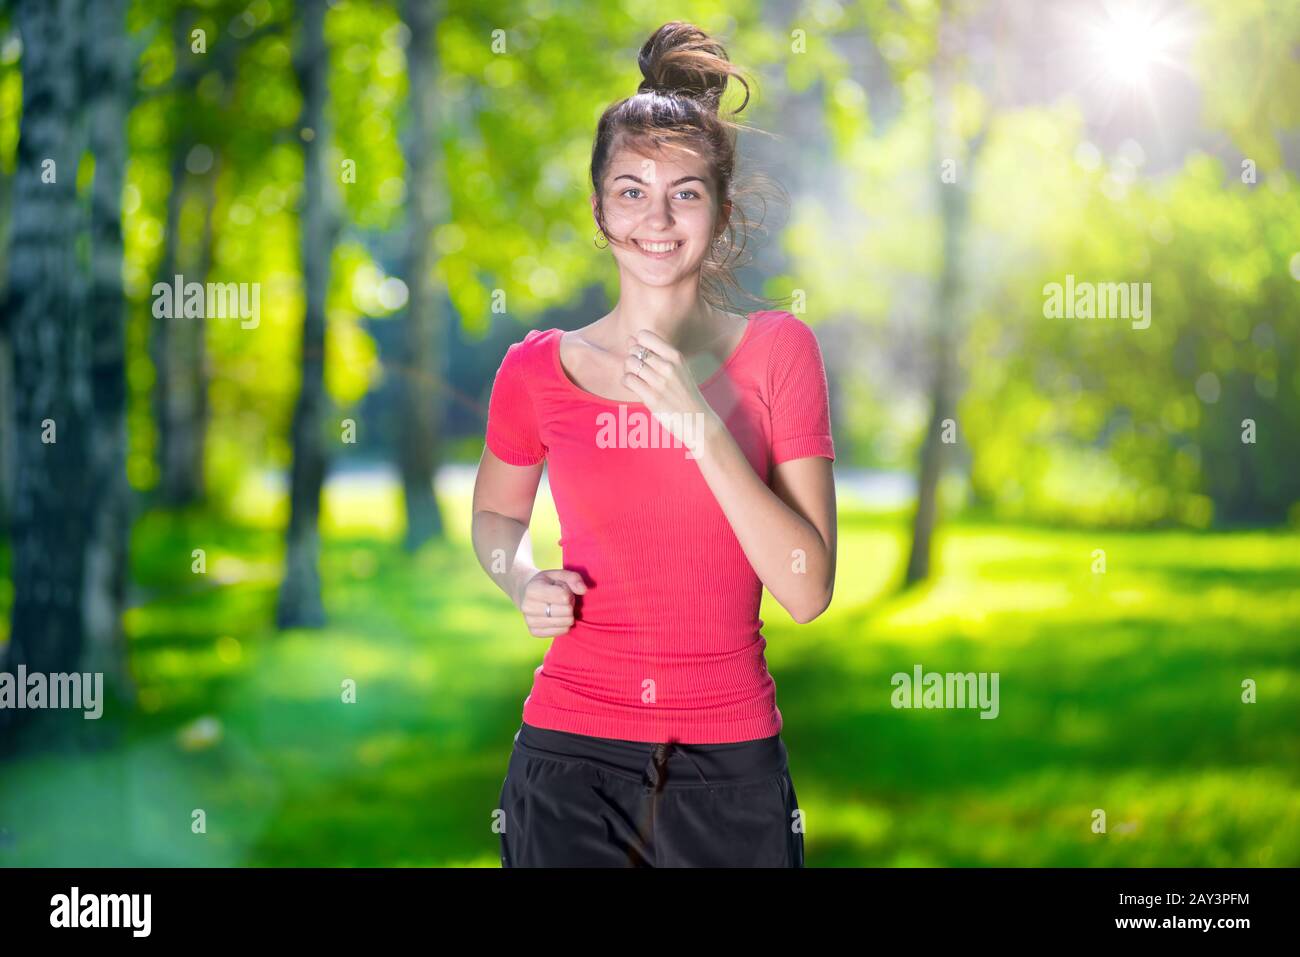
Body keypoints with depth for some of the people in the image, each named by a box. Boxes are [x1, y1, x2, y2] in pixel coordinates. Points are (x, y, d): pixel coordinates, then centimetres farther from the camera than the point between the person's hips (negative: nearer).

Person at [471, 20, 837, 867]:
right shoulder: (538, 370, -1)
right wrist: (524, 581, -2)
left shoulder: (777, 351, -2)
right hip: (573, 757, 0)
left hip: (730, 763, 0)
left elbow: (808, 590, -10)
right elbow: (496, 511, 20)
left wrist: (701, 426, -18)